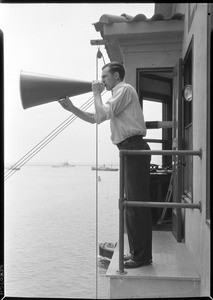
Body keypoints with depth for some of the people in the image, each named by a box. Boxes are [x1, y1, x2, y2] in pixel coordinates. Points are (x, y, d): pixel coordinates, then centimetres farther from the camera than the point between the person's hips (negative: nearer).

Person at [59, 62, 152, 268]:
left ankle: (142, 256, 1)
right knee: (132, 204, 13)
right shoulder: (118, 94, 26)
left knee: (136, 204, -7)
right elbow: (94, 118, 25)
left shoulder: (124, 89, -5)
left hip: (134, 149, -10)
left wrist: (96, 94, 1)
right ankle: (137, 253, 22)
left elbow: (102, 115, -14)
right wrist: (71, 108, 17)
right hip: (130, 150, 10)